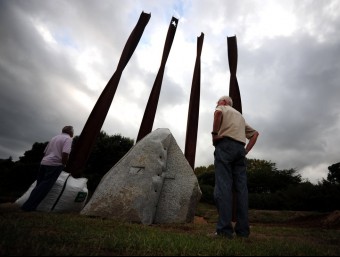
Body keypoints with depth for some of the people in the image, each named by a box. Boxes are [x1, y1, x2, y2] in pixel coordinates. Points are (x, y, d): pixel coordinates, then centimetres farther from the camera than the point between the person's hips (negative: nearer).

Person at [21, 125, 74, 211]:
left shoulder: (54, 138, 21)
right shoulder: (68, 139, -4)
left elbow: (45, 152, 22)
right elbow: (65, 154, -18)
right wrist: (64, 165, -4)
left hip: (44, 162, 8)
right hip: (55, 164, -8)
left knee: (39, 185, 15)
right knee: (44, 186, -6)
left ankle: (27, 205, 19)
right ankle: (29, 206, -7)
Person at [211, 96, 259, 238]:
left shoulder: (222, 108, 15)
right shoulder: (240, 115, 34)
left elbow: (218, 113, -13)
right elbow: (255, 133, 30)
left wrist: (214, 134, -10)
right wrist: (246, 150, 18)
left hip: (225, 145, -6)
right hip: (240, 149, 7)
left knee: (223, 186, -12)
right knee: (241, 188, 1)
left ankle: (224, 229, -15)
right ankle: (243, 230, 1)